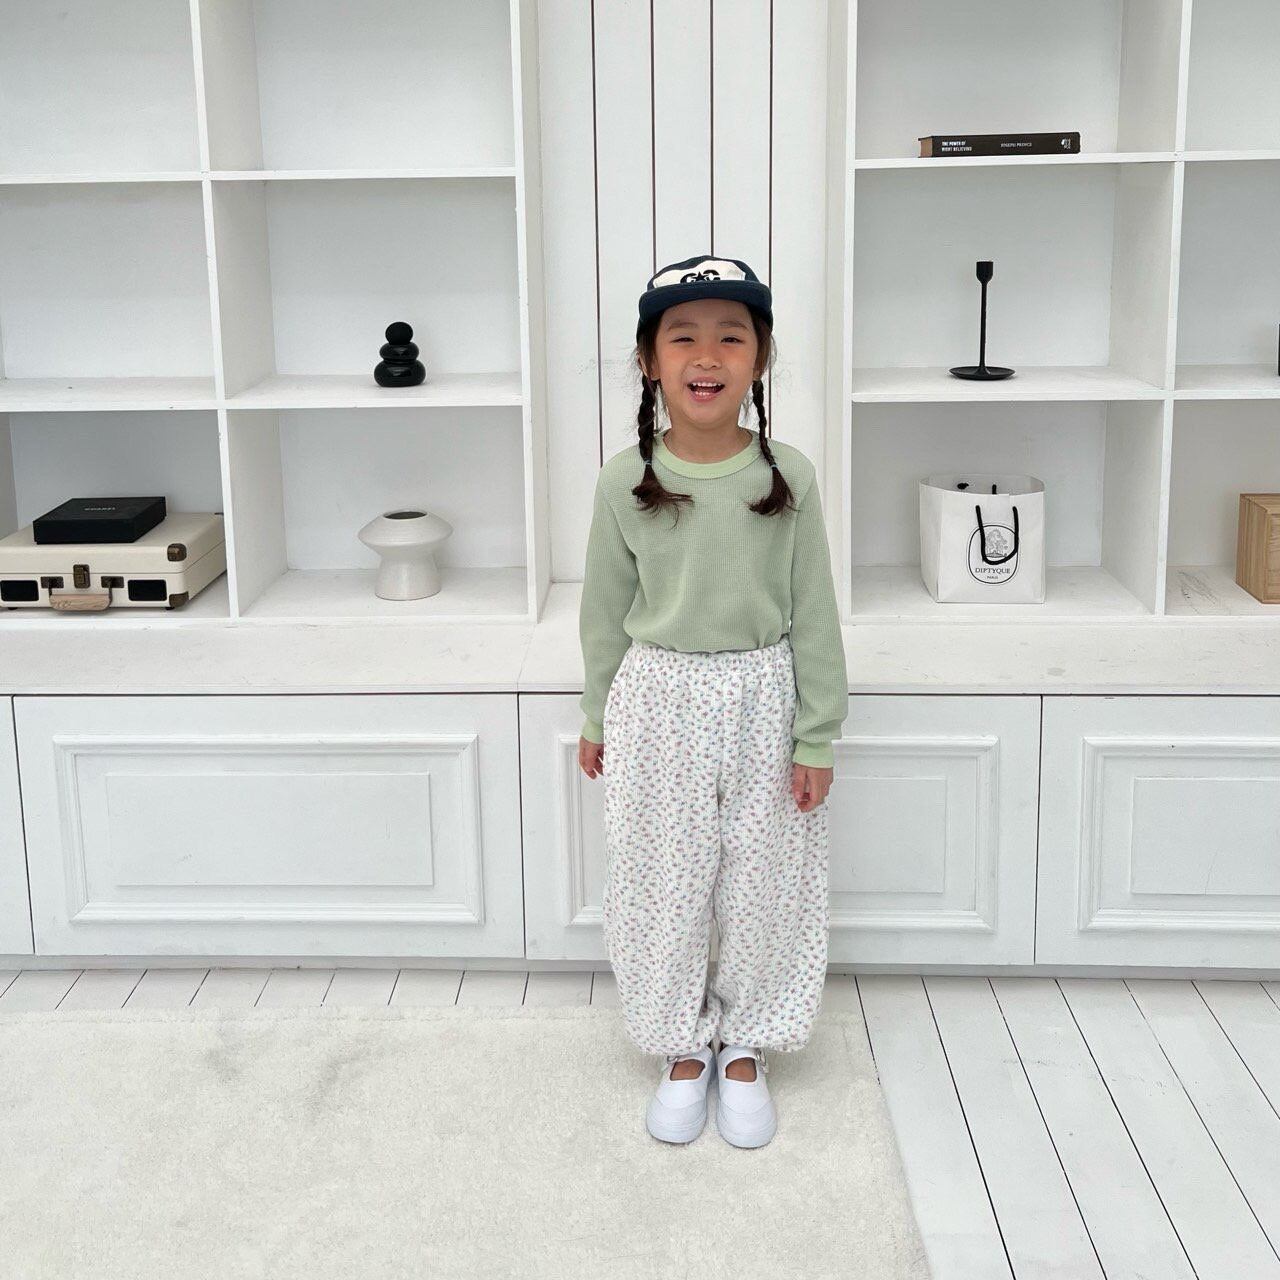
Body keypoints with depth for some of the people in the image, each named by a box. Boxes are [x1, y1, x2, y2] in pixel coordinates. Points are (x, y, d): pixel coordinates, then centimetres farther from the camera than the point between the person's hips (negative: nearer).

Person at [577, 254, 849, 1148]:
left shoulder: (787, 476, -8)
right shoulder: (626, 480, -6)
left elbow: (814, 615, -3)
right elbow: (606, 611, 4)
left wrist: (818, 737, -4)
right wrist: (597, 719, 9)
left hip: (763, 700, 0)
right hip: (658, 702, 1)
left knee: (767, 885, 10)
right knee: (664, 888, 10)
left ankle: (744, 1050, 31)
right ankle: (684, 1048, 31)